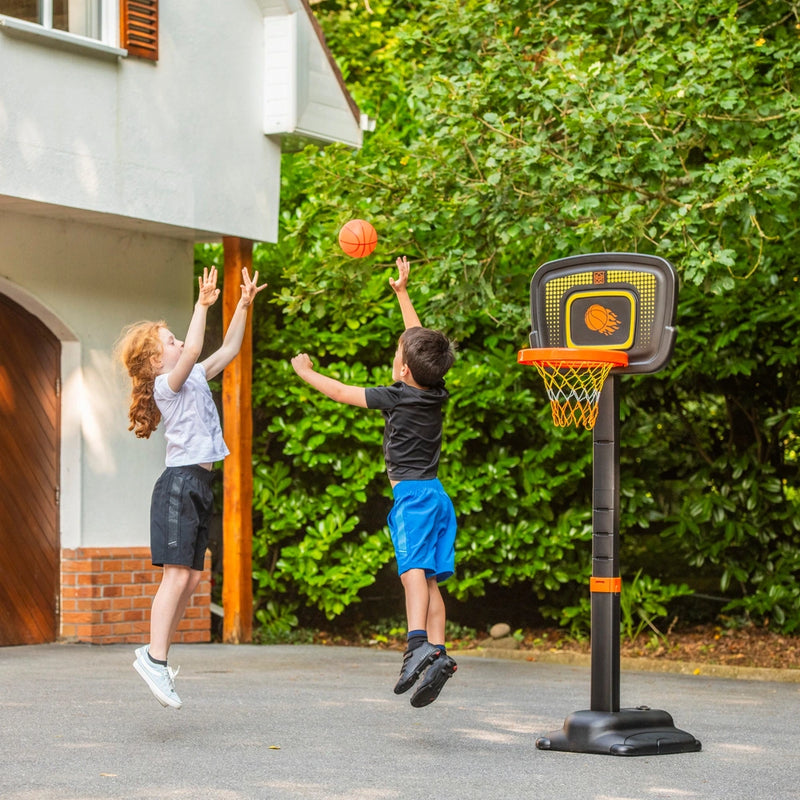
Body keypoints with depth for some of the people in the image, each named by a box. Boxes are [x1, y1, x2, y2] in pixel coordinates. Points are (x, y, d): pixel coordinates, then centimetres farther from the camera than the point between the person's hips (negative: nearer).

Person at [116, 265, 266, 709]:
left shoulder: (194, 379, 18)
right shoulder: (166, 384, -8)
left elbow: (229, 348, 24)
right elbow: (194, 351, -26)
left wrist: (244, 305, 18)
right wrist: (202, 305, -23)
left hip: (197, 487, 9)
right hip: (179, 483, -9)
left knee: (190, 577, 6)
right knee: (177, 574, -15)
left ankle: (155, 652, 11)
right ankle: (155, 658, -18)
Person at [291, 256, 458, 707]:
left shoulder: (397, 397, -7)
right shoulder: (436, 394, 10)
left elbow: (340, 392, 3)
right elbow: (420, 341, 24)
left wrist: (307, 373, 19)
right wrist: (403, 293, 32)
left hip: (412, 493, -8)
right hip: (438, 494, 8)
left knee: (414, 569, -20)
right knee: (430, 580, 5)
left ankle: (418, 645, -36)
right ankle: (437, 652, -4)